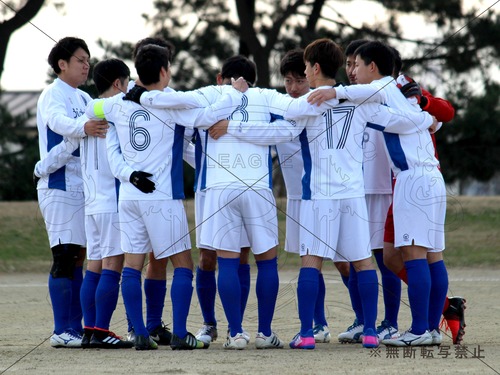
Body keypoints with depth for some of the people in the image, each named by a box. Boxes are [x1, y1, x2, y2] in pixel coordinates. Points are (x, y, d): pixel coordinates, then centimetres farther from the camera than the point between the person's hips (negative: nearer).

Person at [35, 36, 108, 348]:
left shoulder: (84, 99, 18)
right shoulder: (52, 96, -8)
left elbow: (103, 126, 13)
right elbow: (59, 121, -28)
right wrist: (84, 128, -49)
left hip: (82, 187, 8)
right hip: (59, 186, -8)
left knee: (77, 257, 9)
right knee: (64, 257, -10)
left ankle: (76, 328, 12)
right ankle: (62, 331, -10)